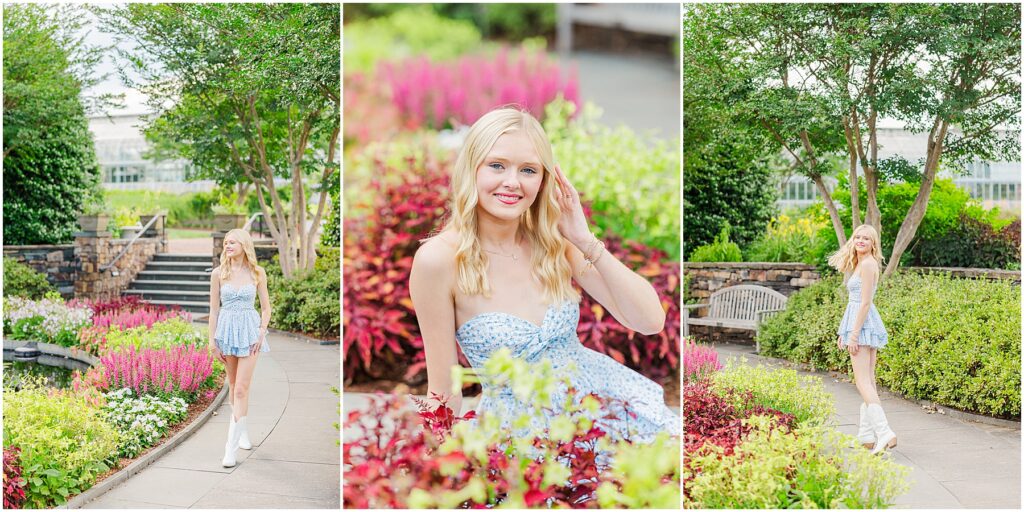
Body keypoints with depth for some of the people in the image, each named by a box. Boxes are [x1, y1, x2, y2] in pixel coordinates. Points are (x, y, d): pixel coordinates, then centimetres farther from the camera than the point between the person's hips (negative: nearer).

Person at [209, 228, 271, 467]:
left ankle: (231, 446, -10)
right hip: (226, 329, 2)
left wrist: (262, 333, -8)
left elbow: (266, 307, 4)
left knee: (241, 389, -9)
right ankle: (243, 432, 32)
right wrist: (212, 340, -1)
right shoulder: (218, 273, -1)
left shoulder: (257, 272, -2)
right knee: (233, 386, 13)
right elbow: (214, 308, 2)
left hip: (249, 331, -2)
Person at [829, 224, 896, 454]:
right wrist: (844, 332, 21)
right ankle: (867, 436, 14)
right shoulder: (860, 264, 18)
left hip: (862, 324, -10)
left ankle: (885, 433, -21)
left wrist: (854, 334, -19)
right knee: (868, 381, 10)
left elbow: (865, 302, -17)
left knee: (863, 382, -14)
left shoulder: (868, 264, -12)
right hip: (862, 323, 10)